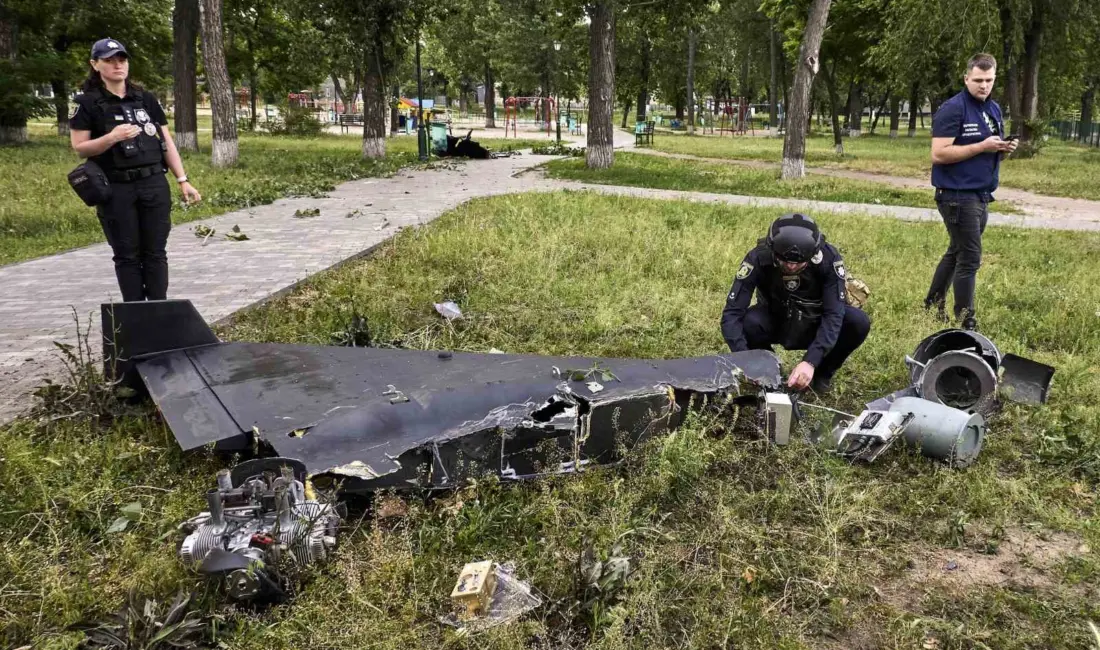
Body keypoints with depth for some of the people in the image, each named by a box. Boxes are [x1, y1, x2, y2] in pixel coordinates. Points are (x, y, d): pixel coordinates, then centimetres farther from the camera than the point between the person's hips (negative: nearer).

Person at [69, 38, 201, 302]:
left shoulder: (146, 99, 10)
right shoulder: (87, 103, 0)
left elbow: (167, 142, 10)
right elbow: (79, 148, -3)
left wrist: (183, 180, 4)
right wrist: (112, 137, -19)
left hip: (154, 184, 3)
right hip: (116, 189, -2)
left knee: (155, 252, 4)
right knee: (127, 255, 4)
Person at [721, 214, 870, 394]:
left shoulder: (829, 258, -28)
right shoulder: (759, 258, -29)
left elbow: (833, 315, -31)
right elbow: (732, 313, -31)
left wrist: (810, 362, -45)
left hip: (815, 326, 1)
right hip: (775, 324, 0)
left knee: (859, 322, -28)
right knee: (748, 322, -33)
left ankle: (822, 374, 0)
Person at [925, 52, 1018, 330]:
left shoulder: (994, 109, 13)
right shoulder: (953, 109, -13)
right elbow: (939, 154, -21)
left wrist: (1005, 148, 0)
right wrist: (982, 146, -23)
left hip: (981, 196, 9)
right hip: (958, 196, -9)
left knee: (957, 252, 17)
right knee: (970, 258, -7)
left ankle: (933, 305, 31)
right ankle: (966, 322, 1)